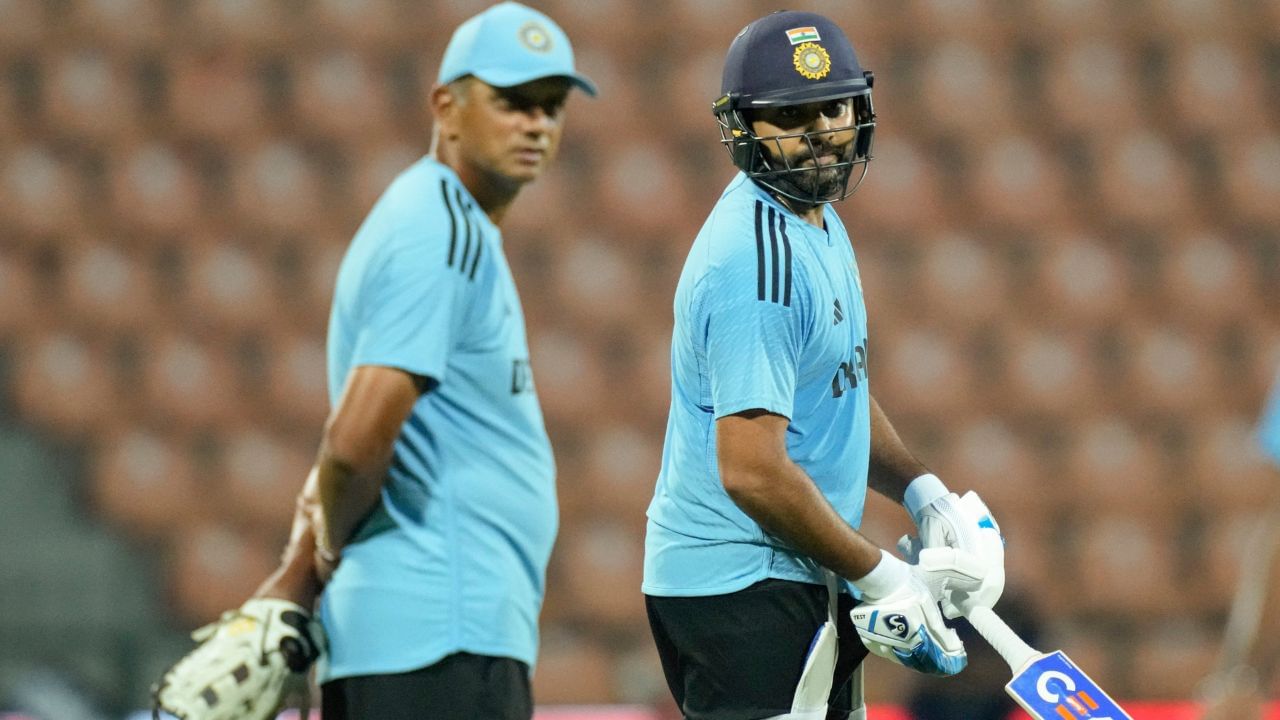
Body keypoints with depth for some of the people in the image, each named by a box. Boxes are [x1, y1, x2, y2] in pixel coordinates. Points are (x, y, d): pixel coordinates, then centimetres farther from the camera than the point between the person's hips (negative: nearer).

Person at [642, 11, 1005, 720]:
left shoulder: (818, 223, 12)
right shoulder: (758, 260, -20)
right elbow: (752, 471, -24)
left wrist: (924, 494, 7)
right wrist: (880, 575, -16)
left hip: (805, 584, 10)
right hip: (747, 591, -10)